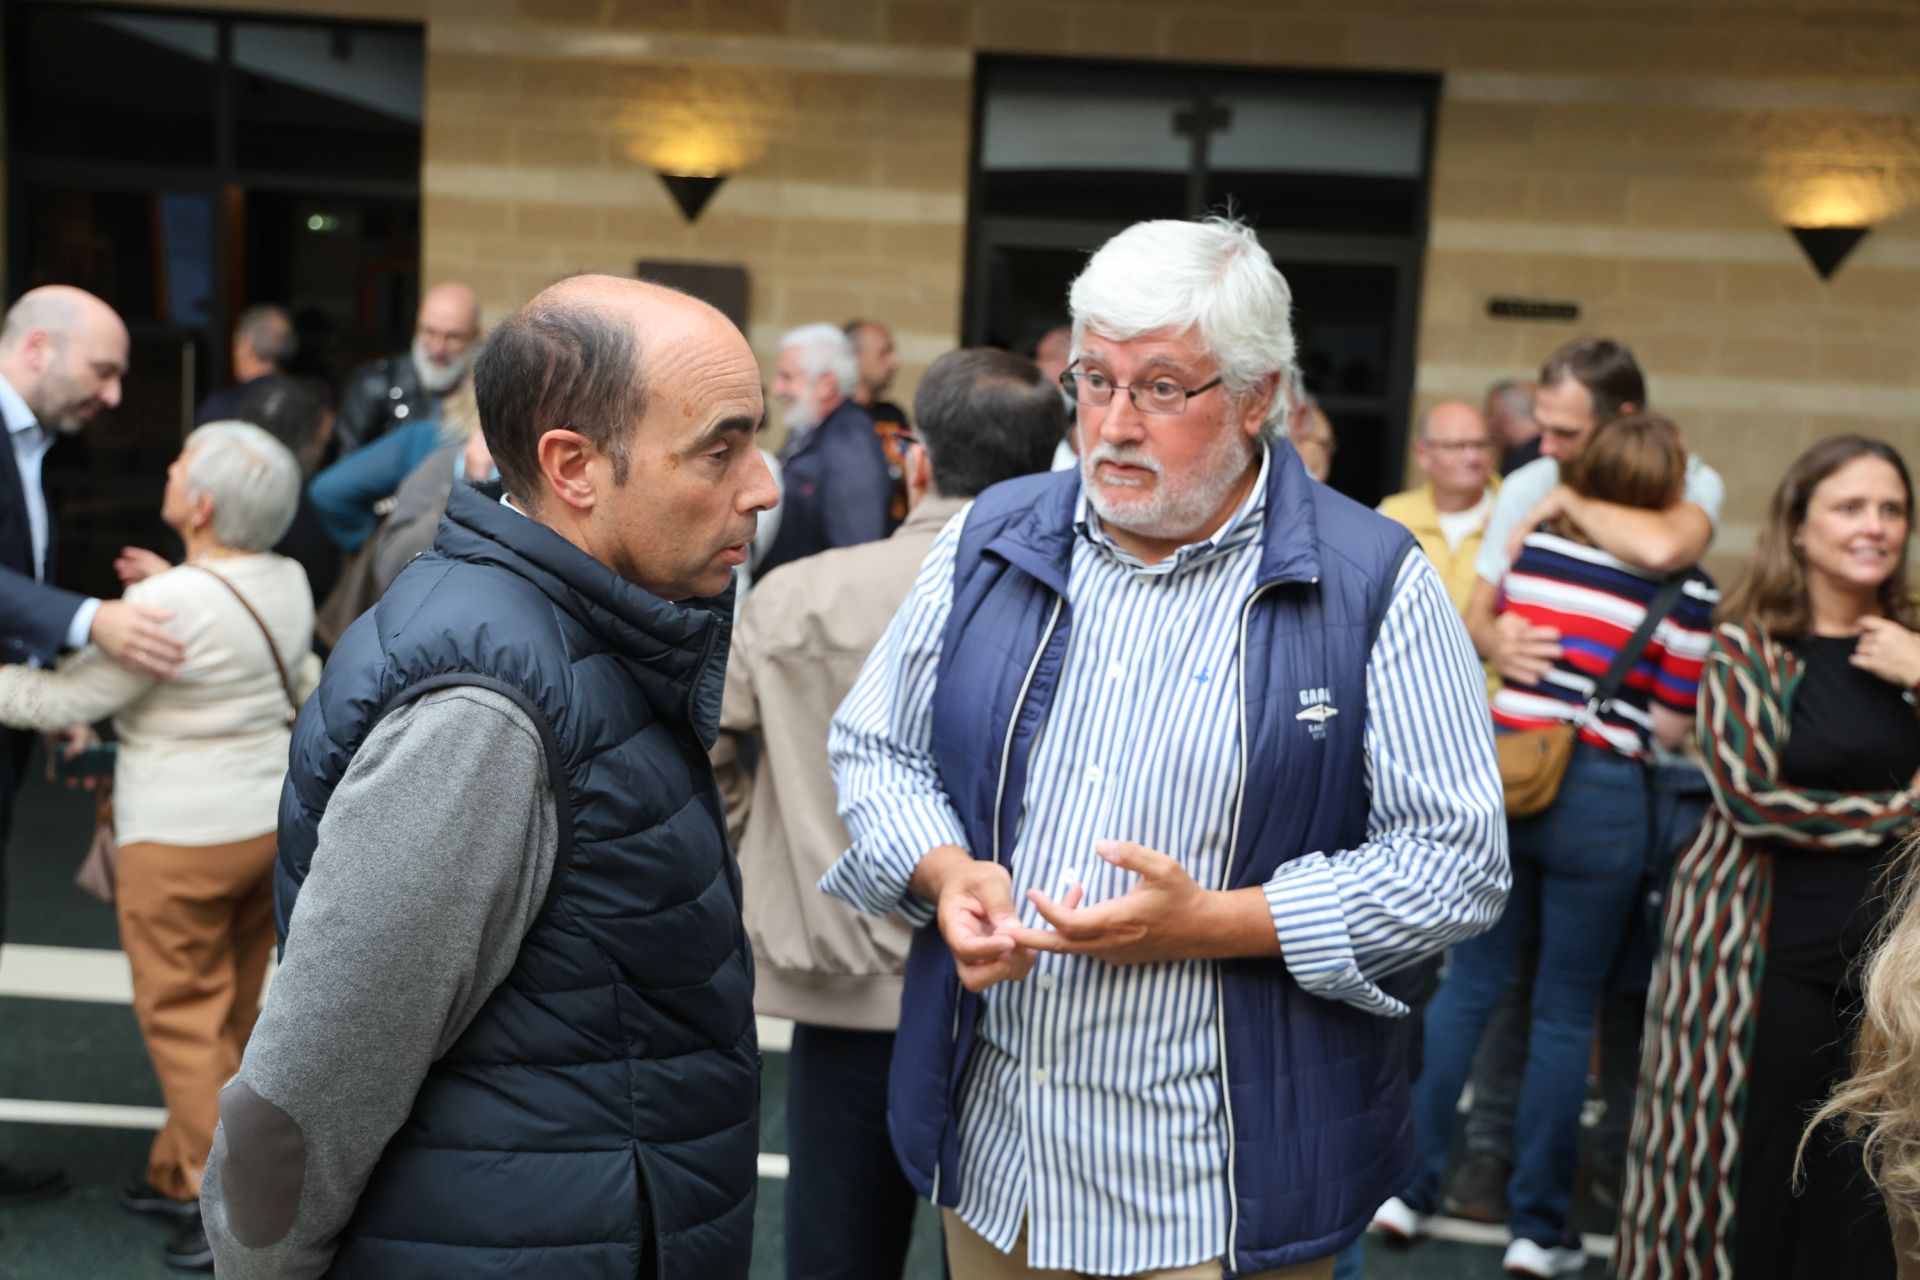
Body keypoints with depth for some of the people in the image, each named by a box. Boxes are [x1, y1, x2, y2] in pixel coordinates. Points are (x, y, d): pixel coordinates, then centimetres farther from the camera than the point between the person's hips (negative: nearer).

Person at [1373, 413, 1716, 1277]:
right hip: (1600, 794, -3)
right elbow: (1671, 724, -6)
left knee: (1467, 986, 13)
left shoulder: (1534, 548, 3)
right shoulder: (1687, 587, -7)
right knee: (1566, 1013, 8)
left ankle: (1409, 1188, 18)